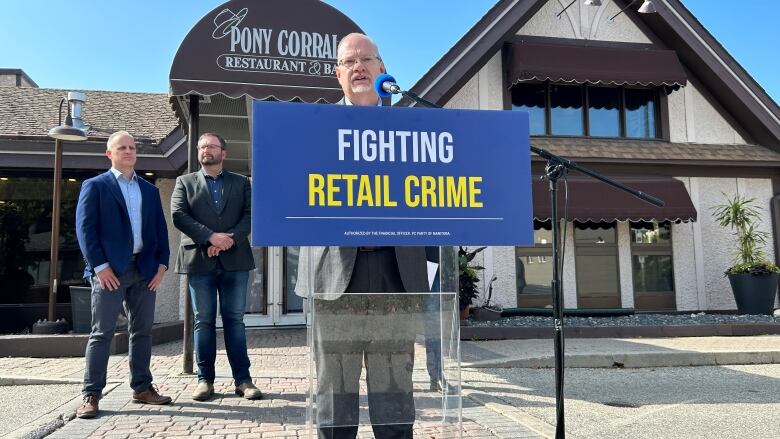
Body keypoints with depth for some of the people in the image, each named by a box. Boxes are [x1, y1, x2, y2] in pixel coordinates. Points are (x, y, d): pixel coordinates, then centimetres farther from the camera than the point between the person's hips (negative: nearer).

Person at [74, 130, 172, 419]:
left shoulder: (149, 190, 17)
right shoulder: (95, 186, 4)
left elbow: (160, 229, 14)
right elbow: (85, 228, -5)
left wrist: (161, 263, 2)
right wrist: (100, 266, -13)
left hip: (145, 269, 5)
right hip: (110, 269, -4)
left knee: (142, 331, 9)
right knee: (102, 333, -2)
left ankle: (142, 388, 18)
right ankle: (91, 395, 4)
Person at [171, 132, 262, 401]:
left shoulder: (241, 183, 13)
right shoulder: (185, 182, 11)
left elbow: (250, 215, 1)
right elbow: (179, 216, -3)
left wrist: (230, 239, -15)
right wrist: (211, 236, -15)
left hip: (234, 260, 0)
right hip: (199, 260, 0)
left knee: (235, 320, 2)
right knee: (204, 321, 5)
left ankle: (242, 379, 6)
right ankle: (205, 379, 11)